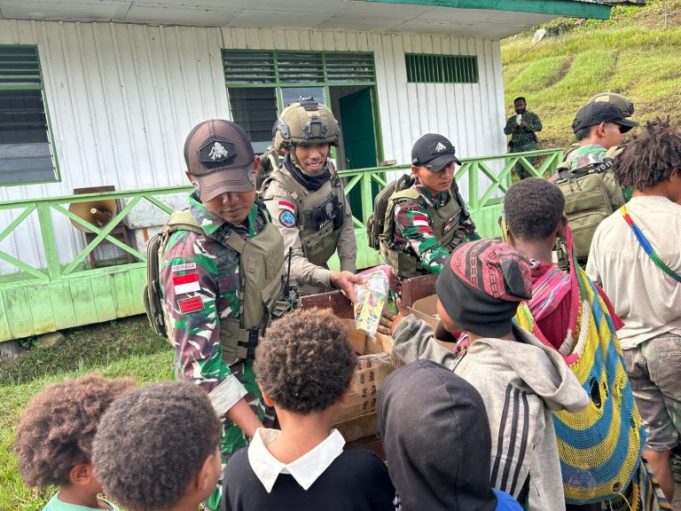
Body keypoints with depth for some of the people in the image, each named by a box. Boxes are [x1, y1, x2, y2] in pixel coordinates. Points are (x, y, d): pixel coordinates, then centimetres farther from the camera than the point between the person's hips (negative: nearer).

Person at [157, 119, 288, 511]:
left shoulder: (256, 212, -7)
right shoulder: (190, 252, -29)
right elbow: (199, 358, -31)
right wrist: (257, 431, -35)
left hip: (266, 362, 7)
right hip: (224, 381, -7)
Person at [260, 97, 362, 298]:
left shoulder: (328, 171, -9)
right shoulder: (280, 193, -28)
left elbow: (346, 223, -1)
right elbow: (290, 261, -33)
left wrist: (348, 273, -9)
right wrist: (333, 278, -49)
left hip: (320, 273, 6)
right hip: (293, 287, -6)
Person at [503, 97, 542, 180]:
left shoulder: (532, 116, 10)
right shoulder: (511, 119, 18)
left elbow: (539, 127, -3)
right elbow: (506, 131, 5)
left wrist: (527, 125, -18)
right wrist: (514, 126, -14)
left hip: (529, 145, -3)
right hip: (516, 147, 4)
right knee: (518, 169, 3)